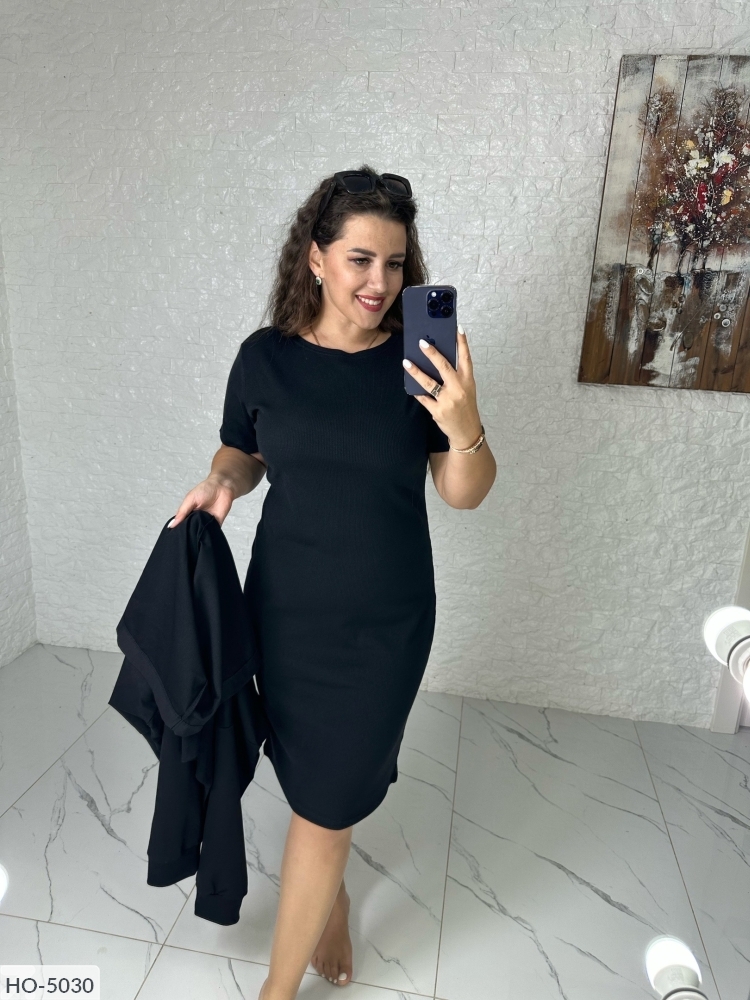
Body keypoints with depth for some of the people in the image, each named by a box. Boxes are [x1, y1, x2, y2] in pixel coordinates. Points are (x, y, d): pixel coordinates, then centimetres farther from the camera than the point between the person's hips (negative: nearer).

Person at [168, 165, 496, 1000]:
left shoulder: (421, 363, -9)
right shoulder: (264, 357, -5)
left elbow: (465, 495, -6)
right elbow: (242, 453, 9)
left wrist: (465, 428, -25)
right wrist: (222, 481, -13)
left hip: (386, 619, -1)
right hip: (284, 607, 2)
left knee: (327, 799, 9)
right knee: (313, 778, 20)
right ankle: (330, 899, 52)